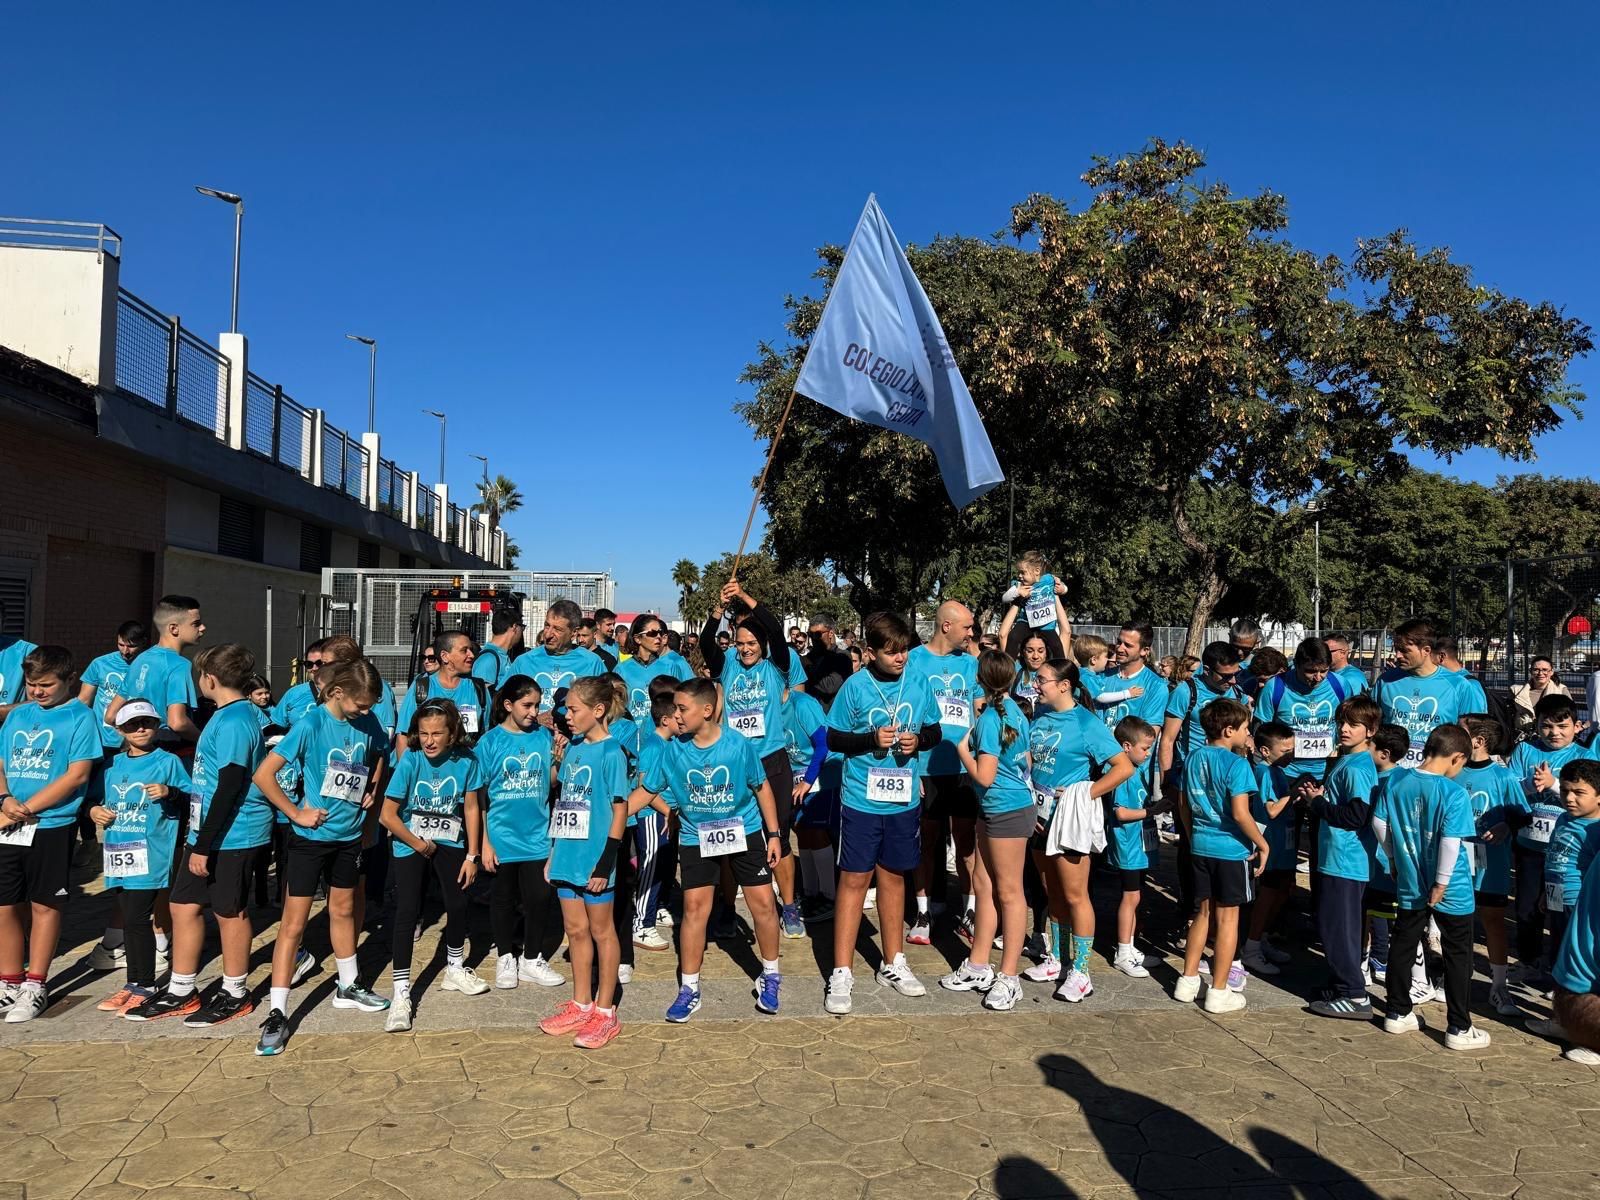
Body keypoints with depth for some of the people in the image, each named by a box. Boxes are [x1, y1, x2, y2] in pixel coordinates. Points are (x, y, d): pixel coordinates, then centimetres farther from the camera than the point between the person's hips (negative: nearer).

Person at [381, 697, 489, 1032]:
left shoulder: (465, 761, -15)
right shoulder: (410, 762, -21)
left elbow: (472, 808, -5)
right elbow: (388, 814, -16)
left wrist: (472, 855, -4)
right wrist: (417, 843, -9)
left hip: (450, 844, 3)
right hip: (410, 845, -3)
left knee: (458, 905, 10)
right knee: (407, 911, -11)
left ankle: (455, 969, 36)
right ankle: (401, 993, -4)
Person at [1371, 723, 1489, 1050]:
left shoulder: (1394, 781, -4)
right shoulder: (1454, 793, -19)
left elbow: (1379, 823, 2)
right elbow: (1451, 841, -23)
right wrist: (1441, 882, -13)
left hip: (1409, 885, 5)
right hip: (1451, 891, -5)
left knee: (1402, 947, 16)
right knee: (1458, 956, 9)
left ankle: (1397, 1014, 26)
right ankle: (1459, 1029, 16)